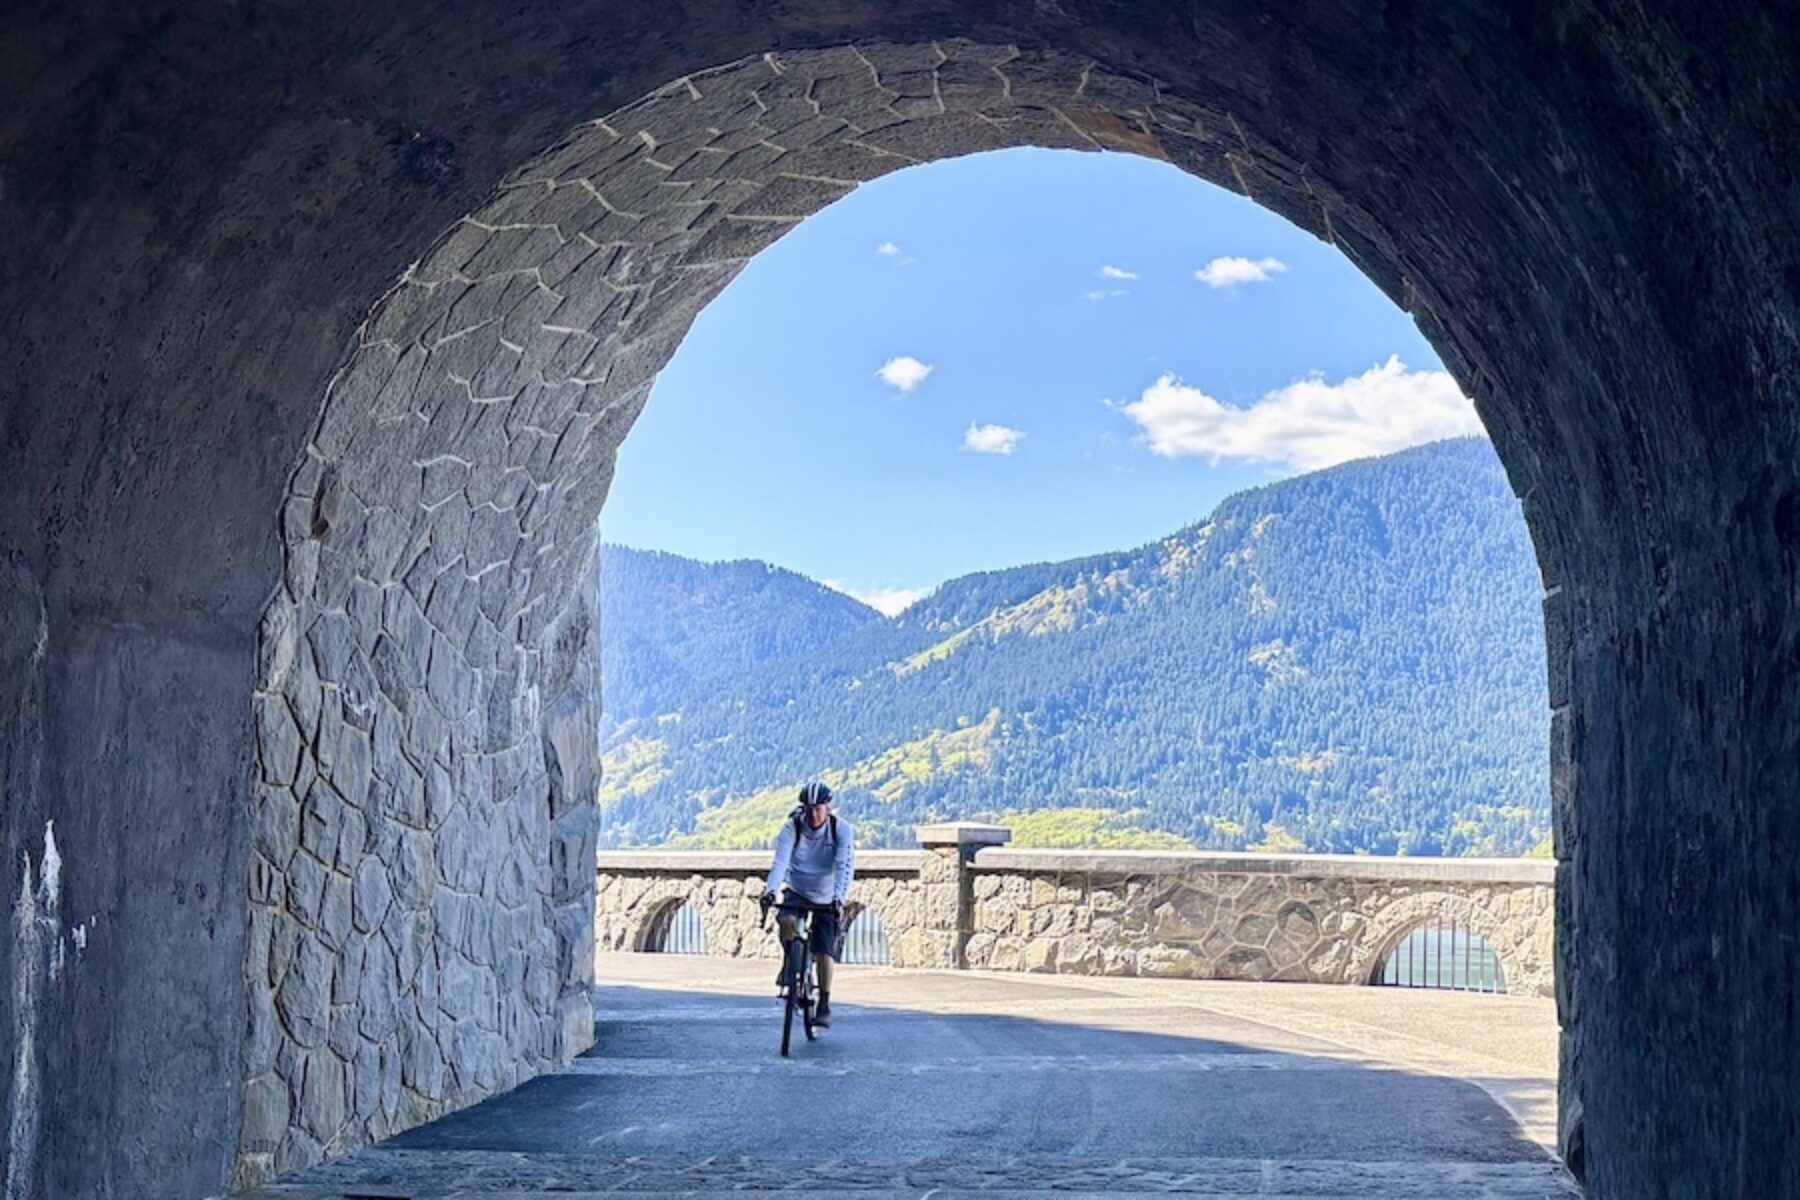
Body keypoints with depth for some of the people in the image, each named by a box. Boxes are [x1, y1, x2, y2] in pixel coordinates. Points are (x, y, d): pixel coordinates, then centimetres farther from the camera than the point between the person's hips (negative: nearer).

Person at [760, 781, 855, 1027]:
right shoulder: (791, 827, -18)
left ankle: (824, 1007, 6)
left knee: (825, 953, -8)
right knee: (787, 921, -31)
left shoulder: (842, 829, -19)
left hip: (826, 898, 0)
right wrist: (771, 889, -48)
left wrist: (839, 898, -45)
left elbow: (845, 866, -29)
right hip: (797, 891, 0)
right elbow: (780, 861, -30)